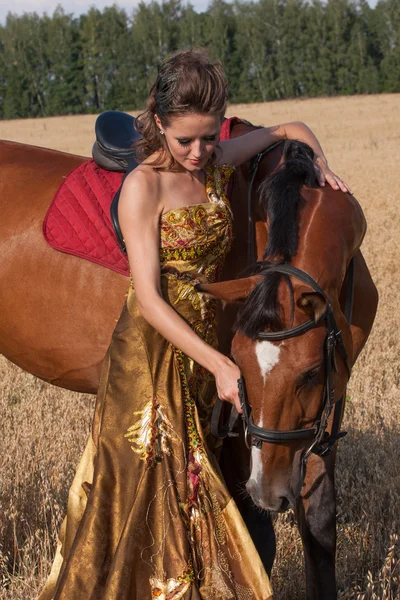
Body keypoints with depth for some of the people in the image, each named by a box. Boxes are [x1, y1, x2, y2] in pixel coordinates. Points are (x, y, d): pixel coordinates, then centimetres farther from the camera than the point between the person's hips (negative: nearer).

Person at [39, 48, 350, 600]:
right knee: (148, 488, 2)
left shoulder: (218, 163, 1)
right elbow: (149, 299, -22)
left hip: (206, 344, 6)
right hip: (151, 353, -6)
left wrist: (320, 165, -3)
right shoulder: (143, 187, -17)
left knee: (199, 488, 15)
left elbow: (290, 129, 19)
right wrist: (218, 363, -28)